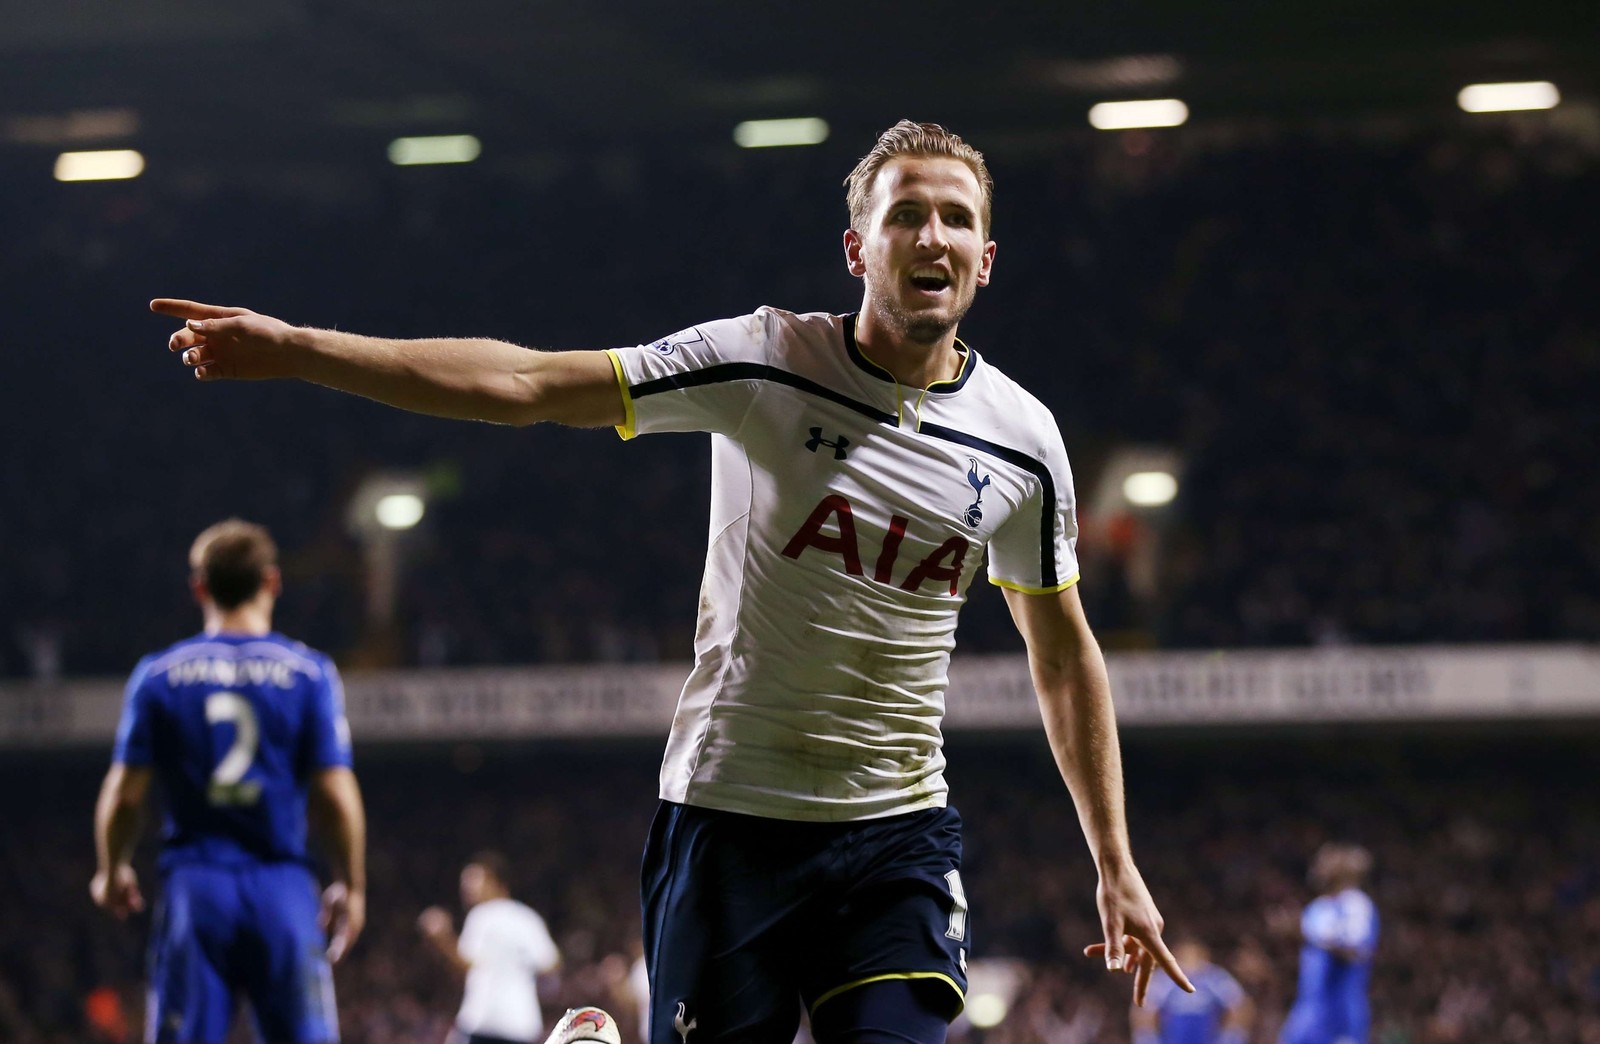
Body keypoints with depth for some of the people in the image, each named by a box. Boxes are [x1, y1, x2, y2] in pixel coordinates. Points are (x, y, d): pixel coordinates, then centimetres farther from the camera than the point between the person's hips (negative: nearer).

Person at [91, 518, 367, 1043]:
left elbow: (123, 795, 3)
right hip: (283, 890, -1)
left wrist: (113, 872, 20)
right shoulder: (309, 673, 1)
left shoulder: (158, 674, 3)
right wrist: (351, 887, 9)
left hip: (194, 887, 1)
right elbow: (336, 797, -4)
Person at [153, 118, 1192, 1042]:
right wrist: (294, 347, -15)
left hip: (899, 834, 2)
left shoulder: (1022, 442, 2)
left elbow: (1064, 651, 14)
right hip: (728, 817, -2)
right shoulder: (763, 363, -6)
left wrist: (1117, 866, 13)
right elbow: (524, 382, -9)